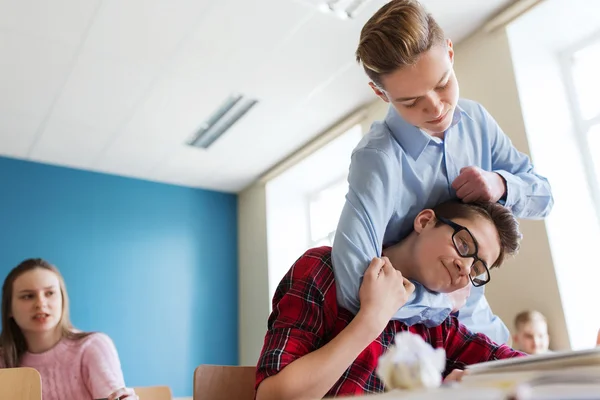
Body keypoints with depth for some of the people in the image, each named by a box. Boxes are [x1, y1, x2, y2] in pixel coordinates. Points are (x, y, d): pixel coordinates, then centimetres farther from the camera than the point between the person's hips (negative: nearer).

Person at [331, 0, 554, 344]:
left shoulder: (476, 119, -5)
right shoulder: (377, 159, -27)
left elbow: (543, 196, 4)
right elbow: (357, 287, -37)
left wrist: (502, 184, -19)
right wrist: (446, 300, -20)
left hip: (478, 317, 6)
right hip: (417, 333, -5)